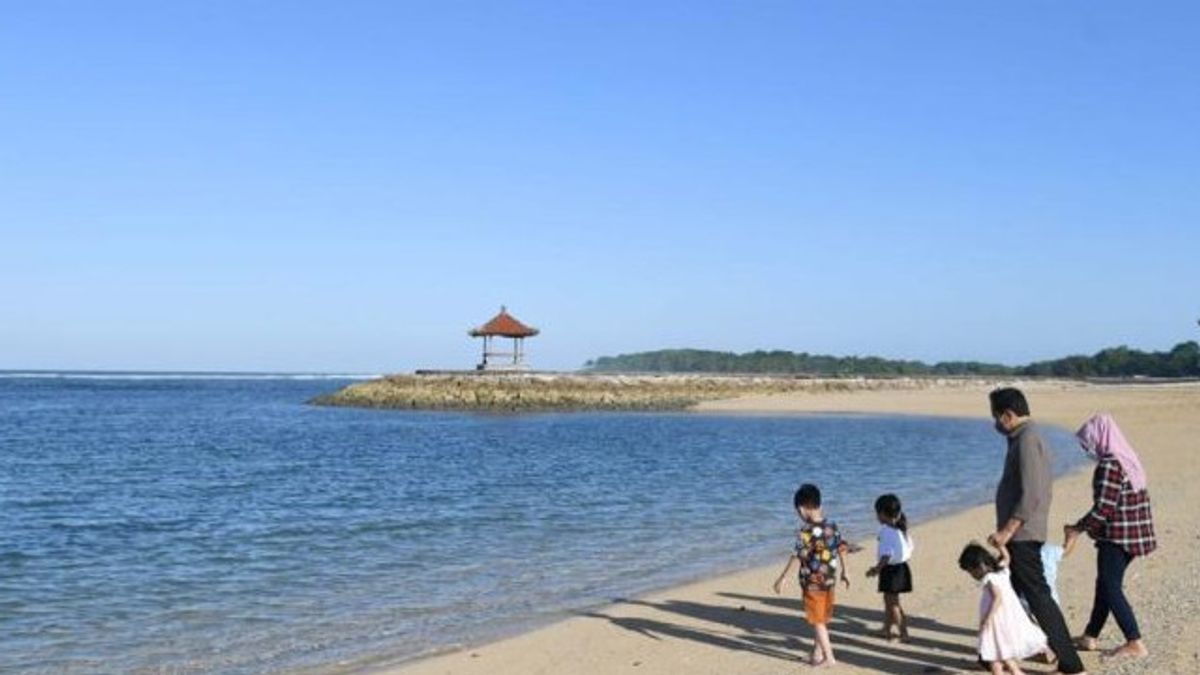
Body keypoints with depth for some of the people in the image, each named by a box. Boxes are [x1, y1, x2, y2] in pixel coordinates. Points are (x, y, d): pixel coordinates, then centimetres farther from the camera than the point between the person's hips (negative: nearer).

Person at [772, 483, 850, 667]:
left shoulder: (806, 531, -21)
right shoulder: (831, 525, 0)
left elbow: (797, 556, -23)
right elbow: (841, 549, 9)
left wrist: (782, 578, -17)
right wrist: (844, 572, 23)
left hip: (813, 581, -7)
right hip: (830, 579, 7)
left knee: (817, 621, 6)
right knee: (822, 619, 18)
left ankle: (829, 657, 9)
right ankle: (817, 653, 29)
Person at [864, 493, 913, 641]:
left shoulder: (886, 531, -19)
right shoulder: (902, 529, 8)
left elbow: (886, 554, -26)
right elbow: (910, 548, 15)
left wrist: (877, 568, -25)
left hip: (891, 569, -9)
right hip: (902, 567, 9)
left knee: (892, 603, 1)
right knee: (889, 601, 20)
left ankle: (903, 633, 2)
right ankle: (886, 630, 29)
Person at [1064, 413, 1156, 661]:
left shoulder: (1108, 465, -19)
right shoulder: (1129, 460, 10)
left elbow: (1103, 508, -22)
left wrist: (1077, 528, -10)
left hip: (1116, 537, -9)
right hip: (1133, 535, 9)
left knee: (1111, 588, -1)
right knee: (1105, 583, 16)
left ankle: (1135, 644, -1)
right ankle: (1090, 636, 25)